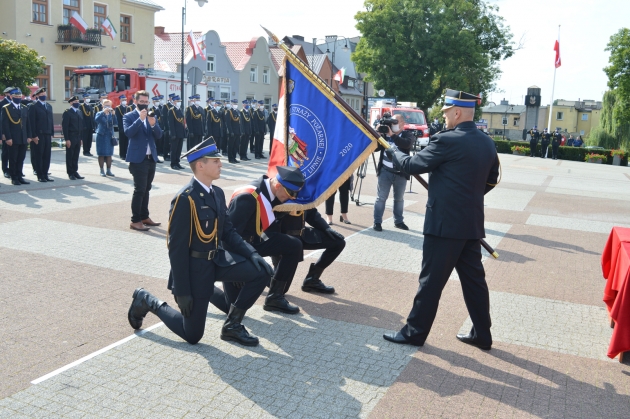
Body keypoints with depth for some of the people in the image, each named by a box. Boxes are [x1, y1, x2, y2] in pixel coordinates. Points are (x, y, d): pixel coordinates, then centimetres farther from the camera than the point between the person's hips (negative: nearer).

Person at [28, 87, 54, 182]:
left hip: (48, 135, 6)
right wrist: (34, 136, -13)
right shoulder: (34, 107, -4)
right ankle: (40, 176, 6)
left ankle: (45, 175, 12)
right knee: (38, 156, 0)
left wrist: (52, 133, 10)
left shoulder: (49, 106, 16)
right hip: (38, 135, -6)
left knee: (47, 156, 5)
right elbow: (32, 122, -8)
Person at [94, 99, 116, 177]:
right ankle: (102, 171, 6)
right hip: (101, 136, -2)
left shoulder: (111, 114, 5)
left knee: (109, 154, 5)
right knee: (101, 154, 1)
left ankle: (109, 170, 11)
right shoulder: (100, 113, 0)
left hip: (110, 136, 2)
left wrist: (113, 114, -25)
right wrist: (103, 112, -29)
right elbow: (96, 120, -21)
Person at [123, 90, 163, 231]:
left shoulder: (151, 116, 12)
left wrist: (153, 124, -16)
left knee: (146, 189, 13)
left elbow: (159, 135, 2)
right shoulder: (129, 116, -3)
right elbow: (128, 133, -20)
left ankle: (144, 217, 22)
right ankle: (135, 221, -4)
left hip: (151, 158, 6)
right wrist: (140, 119, -23)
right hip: (138, 158, -6)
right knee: (139, 190, -8)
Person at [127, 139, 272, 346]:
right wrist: (182, 291, -19)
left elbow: (228, 232, 7)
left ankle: (232, 325, 7)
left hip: (218, 259, 7)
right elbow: (177, 248, -20)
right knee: (192, 335, 3)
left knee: (262, 271, -11)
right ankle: (147, 301, 25)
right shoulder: (185, 199, -21)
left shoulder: (217, 193, 4)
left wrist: (252, 254, -10)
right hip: (195, 266, -7)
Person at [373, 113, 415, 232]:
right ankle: (377, 222, 5)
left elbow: (407, 144, -21)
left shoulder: (408, 134, 1)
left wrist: (392, 135, -24)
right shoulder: (385, 134, 5)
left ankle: (399, 221, 25)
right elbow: (375, 148, -1)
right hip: (385, 171, 0)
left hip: (401, 173, 0)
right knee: (381, 198, 0)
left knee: (399, 199, 13)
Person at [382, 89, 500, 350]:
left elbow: (412, 165, -10)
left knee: (431, 280, 1)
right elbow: (491, 179, 20)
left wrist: (391, 151, 7)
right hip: (472, 223, 8)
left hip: (445, 223, -8)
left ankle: (415, 332, 11)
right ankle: (481, 333, 24)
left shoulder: (447, 140, -16)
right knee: (473, 279, 14)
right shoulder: (487, 143, 9)